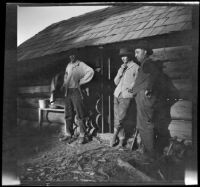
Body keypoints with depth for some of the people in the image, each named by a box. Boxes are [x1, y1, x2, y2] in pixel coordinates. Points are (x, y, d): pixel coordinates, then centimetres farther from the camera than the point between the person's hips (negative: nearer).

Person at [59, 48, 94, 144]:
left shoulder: (81, 64, -4)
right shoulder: (68, 65, 16)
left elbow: (91, 71, -18)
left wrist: (81, 81, -15)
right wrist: (64, 84, 13)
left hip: (76, 91, -7)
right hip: (68, 91, 7)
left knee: (79, 115, -5)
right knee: (68, 114, 10)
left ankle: (82, 135, 2)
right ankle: (68, 134, 18)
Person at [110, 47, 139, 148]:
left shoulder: (136, 67, 1)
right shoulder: (121, 68, 19)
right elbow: (116, 82, 15)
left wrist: (129, 88, -12)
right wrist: (120, 73, 1)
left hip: (126, 96, -6)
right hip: (117, 95, 6)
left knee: (120, 118, -13)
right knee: (117, 118, 4)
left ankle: (114, 135, 5)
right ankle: (121, 139, 12)